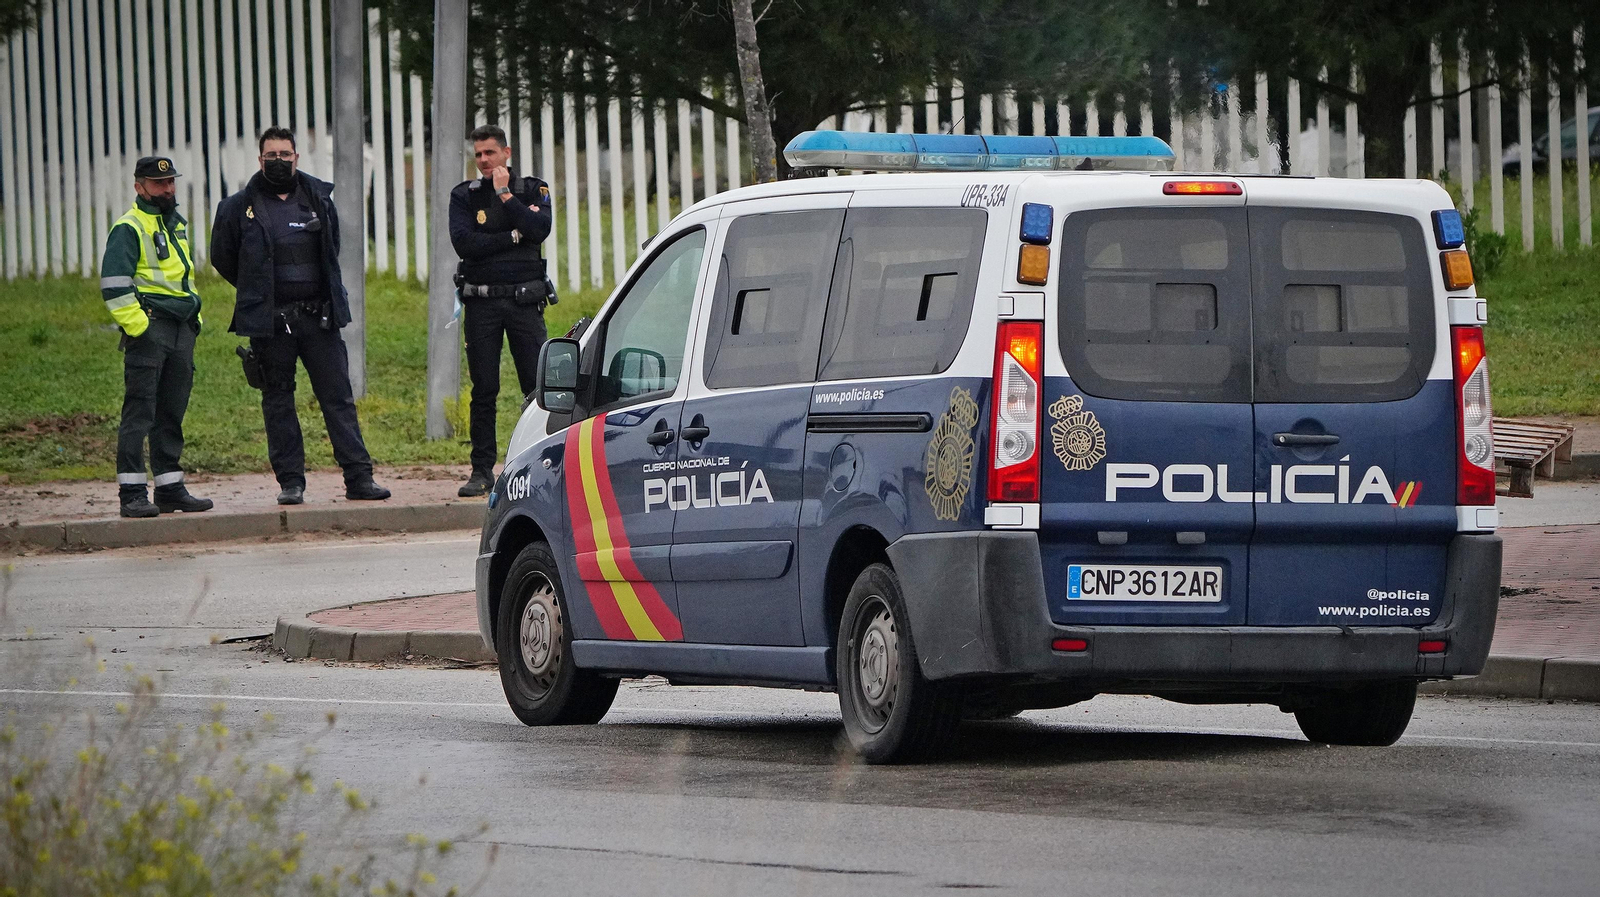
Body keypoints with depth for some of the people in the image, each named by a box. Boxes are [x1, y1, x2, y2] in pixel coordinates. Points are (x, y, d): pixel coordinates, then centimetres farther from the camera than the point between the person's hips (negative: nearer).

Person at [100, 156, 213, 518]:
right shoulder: (129, 229, -7)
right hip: (149, 327, -8)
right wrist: (138, 329, -18)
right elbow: (114, 286, -13)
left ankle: (171, 488, 16)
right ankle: (132, 493, -10)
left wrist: (194, 318, 21)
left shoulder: (177, 224, 20)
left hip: (182, 331, 8)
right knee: (139, 413, -9)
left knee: (172, 414, 11)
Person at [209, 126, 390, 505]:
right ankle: (290, 482, 9)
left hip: (318, 317, 1)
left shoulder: (319, 199, 8)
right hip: (270, 321, -1)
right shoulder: (240, 207, 1)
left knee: (338, 396, -1)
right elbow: (223, 259, 12)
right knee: (278, 401, 3)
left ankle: (359, 477, -1)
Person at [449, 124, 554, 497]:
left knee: (538, 384, -5)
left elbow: (539, 229, -13)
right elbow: (464, 243, -10)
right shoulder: (464, 196, 6)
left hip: (524, 301, 0)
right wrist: (514, 236, -8)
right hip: (481, 303, 0)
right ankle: (482, 471, 5)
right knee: (483, 391, 1)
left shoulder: (534, 190, 6)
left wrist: (504, 194, -11)